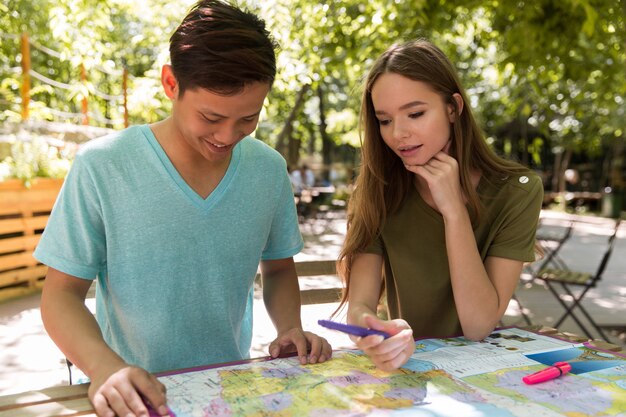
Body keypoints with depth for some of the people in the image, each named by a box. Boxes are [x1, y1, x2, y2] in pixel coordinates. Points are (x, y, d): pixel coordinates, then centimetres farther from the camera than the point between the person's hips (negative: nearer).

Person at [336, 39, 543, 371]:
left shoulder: (516, 191, -10)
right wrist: (375, 330, -36)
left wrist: (453, 210, -22)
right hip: (404, 367, 1)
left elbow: (479, 326, -15)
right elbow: (359, 306, -15)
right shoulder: (378, 193, -7)